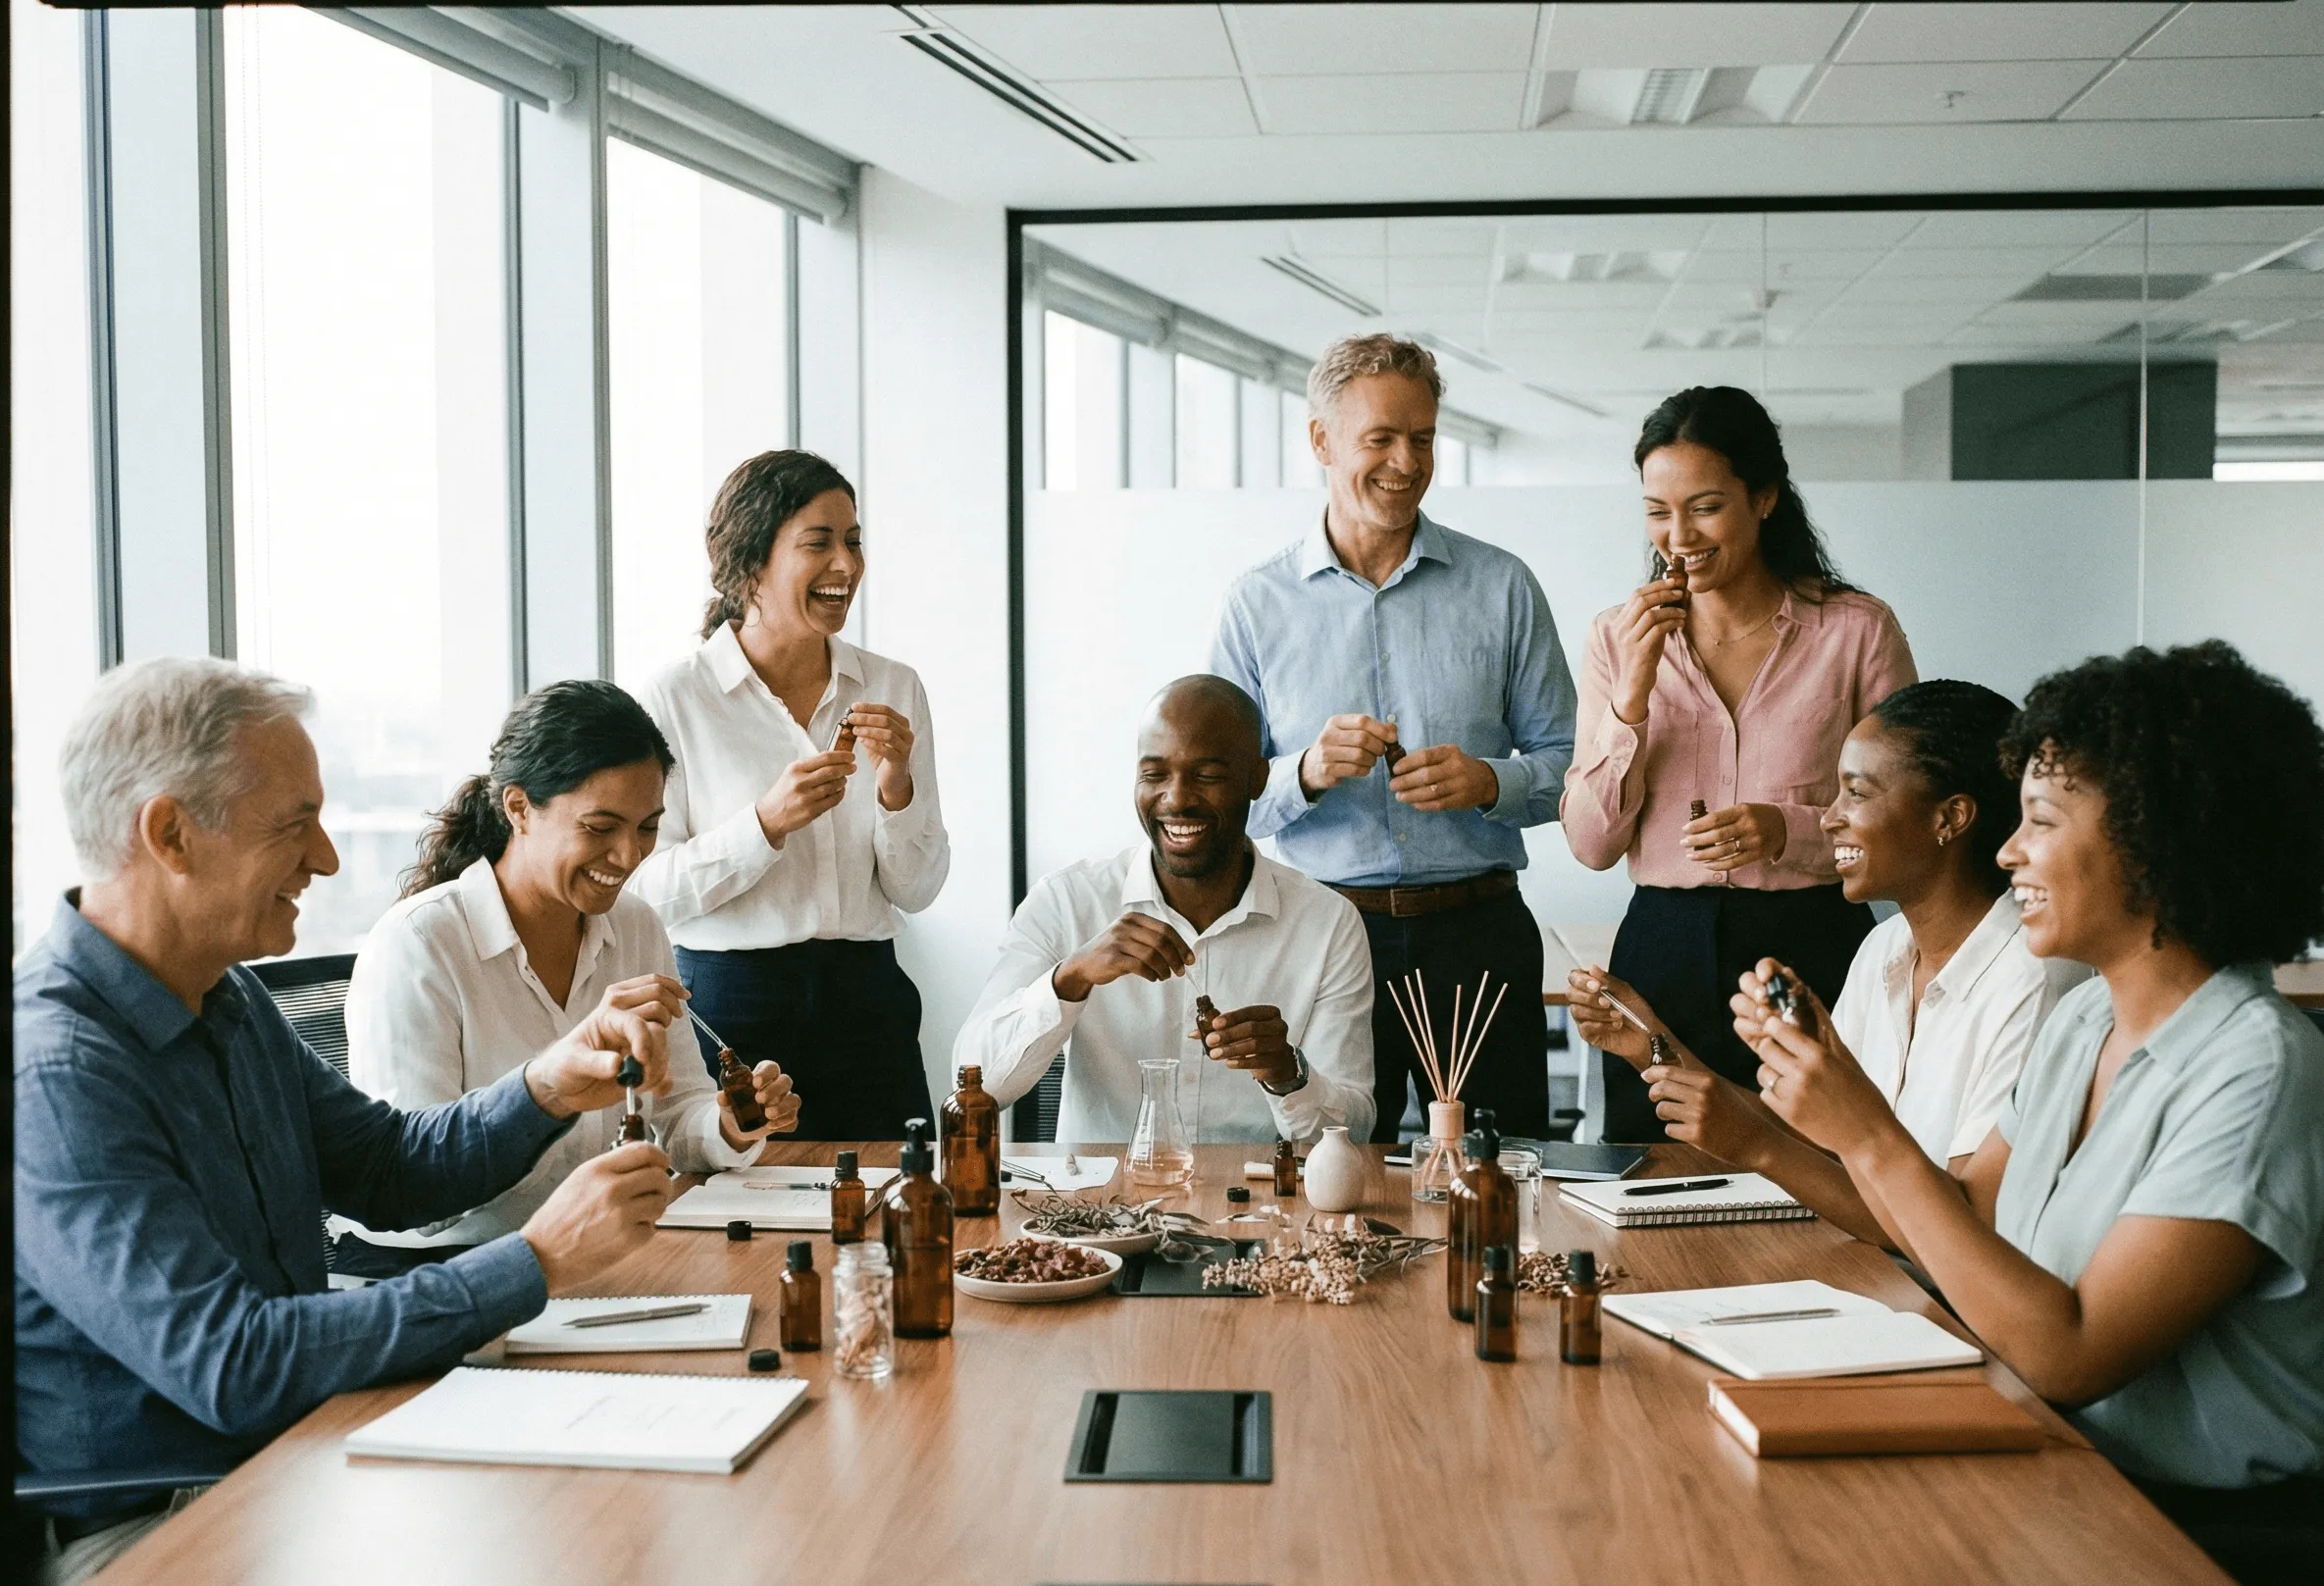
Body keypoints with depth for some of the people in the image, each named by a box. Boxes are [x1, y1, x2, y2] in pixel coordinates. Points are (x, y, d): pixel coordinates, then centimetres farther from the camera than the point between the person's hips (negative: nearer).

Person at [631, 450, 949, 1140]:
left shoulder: (893, 688, 5)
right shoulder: (674, 699, -5)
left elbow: (916, 891, 5)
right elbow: (652, 891, -10)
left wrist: (896, 788, -12)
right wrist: (769, 821, -22)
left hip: (867, 1004, 3)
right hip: (729, 1005, -3)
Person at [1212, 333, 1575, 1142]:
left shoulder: (1502, 585, 7)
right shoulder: (1258, 604, 6)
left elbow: (1569, 761, 7)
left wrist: (1490, 783, -12)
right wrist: (1307, 772, -15)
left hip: (1479, 932, 1)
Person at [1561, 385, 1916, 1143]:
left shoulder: (1856, 630, -1)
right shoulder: (1619, 637, 7)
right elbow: (1592, 845, 2)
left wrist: (1789, 831, -17)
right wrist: (1632, 697, -10)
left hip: (1812, 952, -2)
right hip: (1663, 958, 2)